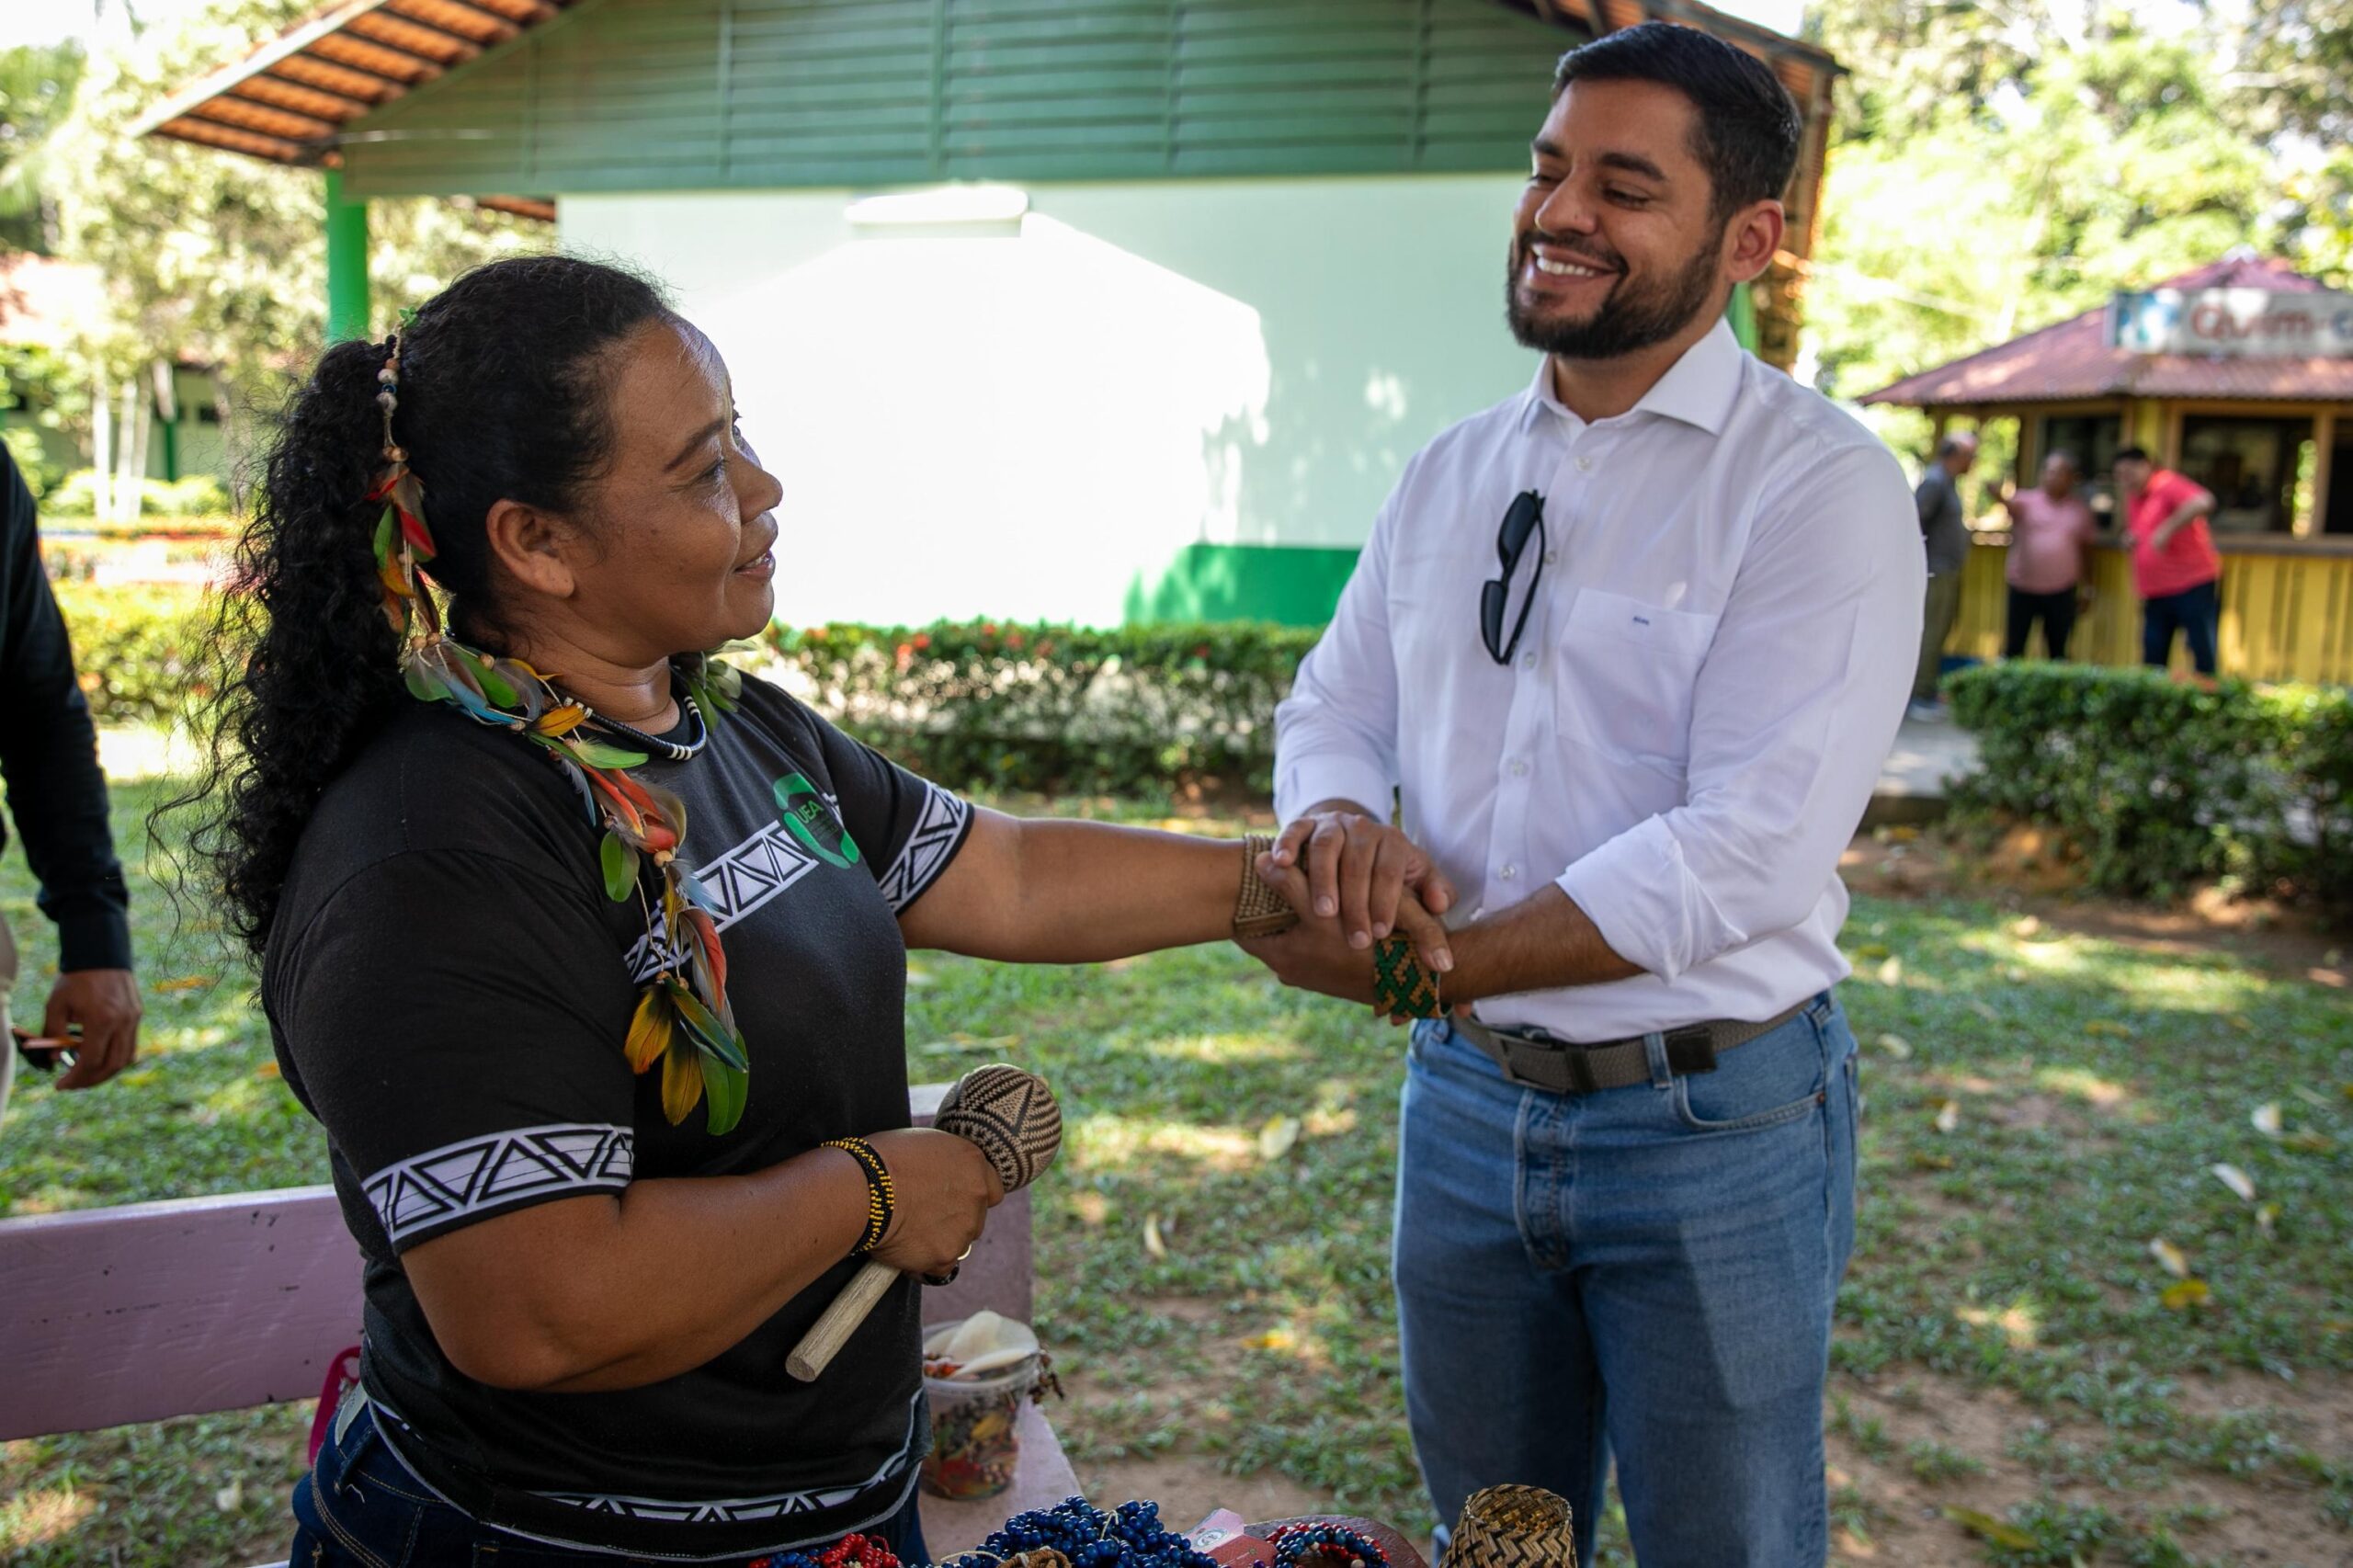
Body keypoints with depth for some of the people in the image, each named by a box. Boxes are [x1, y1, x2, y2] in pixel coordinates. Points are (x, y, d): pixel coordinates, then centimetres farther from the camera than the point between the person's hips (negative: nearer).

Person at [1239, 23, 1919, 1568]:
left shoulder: (1819, 481, -14)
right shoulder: (1451, 473, 6)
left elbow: (1747, 855, -23)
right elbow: (1332, 706, 9)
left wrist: (1415, 967, -22)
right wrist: (1337, 820, -16)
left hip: (1710, 1125, -5)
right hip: (1468, 1101, 5)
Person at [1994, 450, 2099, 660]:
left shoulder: (2081, 510, 7)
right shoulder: (2027, 501, -1)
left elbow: (2085, 549, 13)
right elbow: (2011, 505, -23)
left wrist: (2087, 586, 11)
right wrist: (1998, 495, -46)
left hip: (2062, 592, 2)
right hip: (2023, 587, -2)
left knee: (2058, 650, 9)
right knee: (2014, 649, 1)